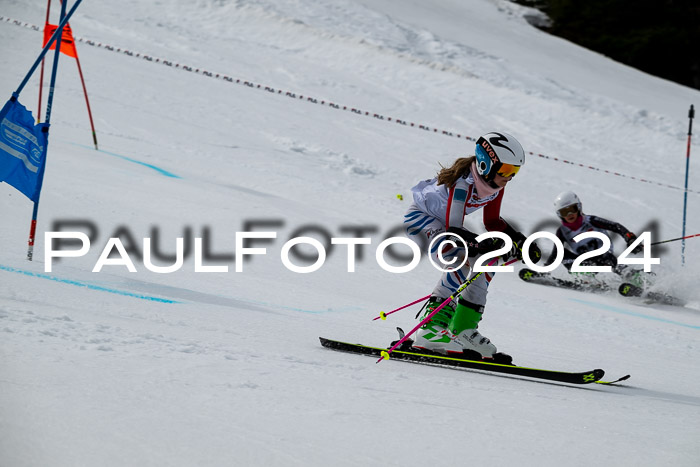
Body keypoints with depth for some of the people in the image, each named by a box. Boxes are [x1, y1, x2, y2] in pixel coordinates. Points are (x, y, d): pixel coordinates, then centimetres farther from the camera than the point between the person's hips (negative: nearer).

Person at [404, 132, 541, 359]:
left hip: (444, 222, 9)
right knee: (460, 261, -30)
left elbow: (493, 222, 3)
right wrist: (492, 246, -49)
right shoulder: (462, 184, -34)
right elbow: (452, 231, -39)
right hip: (421, 218, -9)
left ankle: (463, 327, -4)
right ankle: (432, 329, -30)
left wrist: (520, 241, -12)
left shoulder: (495, 182, -10)